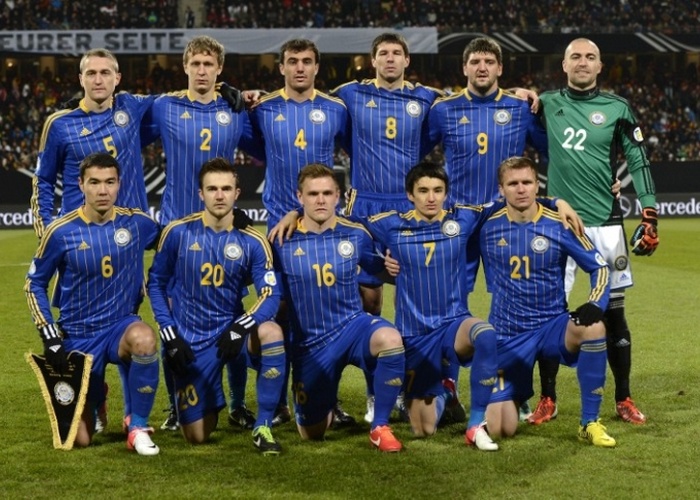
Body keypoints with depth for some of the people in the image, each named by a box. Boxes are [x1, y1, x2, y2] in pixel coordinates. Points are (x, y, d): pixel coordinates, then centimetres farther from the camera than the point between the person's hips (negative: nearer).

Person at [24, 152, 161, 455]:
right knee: (81, 439, -1)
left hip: (121, 326, 0)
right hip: (78, 337, 0)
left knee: (144, 339, -39)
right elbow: (34, 284, 2)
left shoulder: (136, 223, -5)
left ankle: (138, 426, -17)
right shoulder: (61, 232, -10)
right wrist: (49, 336, -6)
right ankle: (94, 399, 38)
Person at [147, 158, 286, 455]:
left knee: (271, 332, -35)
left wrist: (239, 328, -29)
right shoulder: (178, 233, -5)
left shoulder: (252, 242, -6)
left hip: (229, 329, 0)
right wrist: (170, 336, -6)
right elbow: (156, 283, 2)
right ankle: (211, 401, 39)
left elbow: (270, 294, -13)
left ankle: (263, 428, -21)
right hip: (190, 341, 0)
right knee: (197, 436, 0)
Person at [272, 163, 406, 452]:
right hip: (309, 342, 0)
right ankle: (326, 406, 48)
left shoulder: (356, 235, -3)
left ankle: (380, 427, -19)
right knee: (311, 434, 8)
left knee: (390, 339, -37)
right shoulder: (283, 241, -7)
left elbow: (378, 270, 14)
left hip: (352, 326, 0)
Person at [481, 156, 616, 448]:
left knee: (594, 327, -35)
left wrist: (595, 305, -17)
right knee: (499, 429, -10)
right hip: (506, 336, 0)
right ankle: (515, 397, 31)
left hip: (551, 327, 0)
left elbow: (599, 267, -2)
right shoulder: (487, 226, -5)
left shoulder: (559, 224, -7)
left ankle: (590, 423, -18)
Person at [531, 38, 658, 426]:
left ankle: (623, 400, 14)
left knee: (613, 313, 4)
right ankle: (547, 399, 12)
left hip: (605, 224, -1)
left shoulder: (617, 109, 2)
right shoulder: (547, 104, 7)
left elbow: (638, 162, 1)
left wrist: (649, 216, -6)